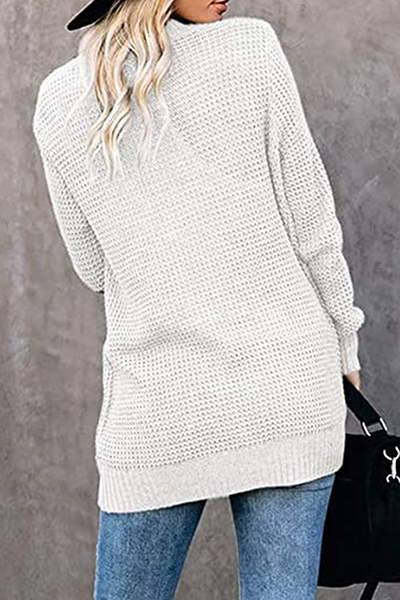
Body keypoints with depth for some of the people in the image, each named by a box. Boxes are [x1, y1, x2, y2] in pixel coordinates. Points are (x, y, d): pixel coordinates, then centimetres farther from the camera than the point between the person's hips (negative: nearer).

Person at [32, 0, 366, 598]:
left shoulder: (58, 102, 2)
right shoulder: (251, 49, -7)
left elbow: (95, 269, 10)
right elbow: (312, 229, -2)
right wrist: (343, 345, 11)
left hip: (156, 408, 2)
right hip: (287, 390, -1)